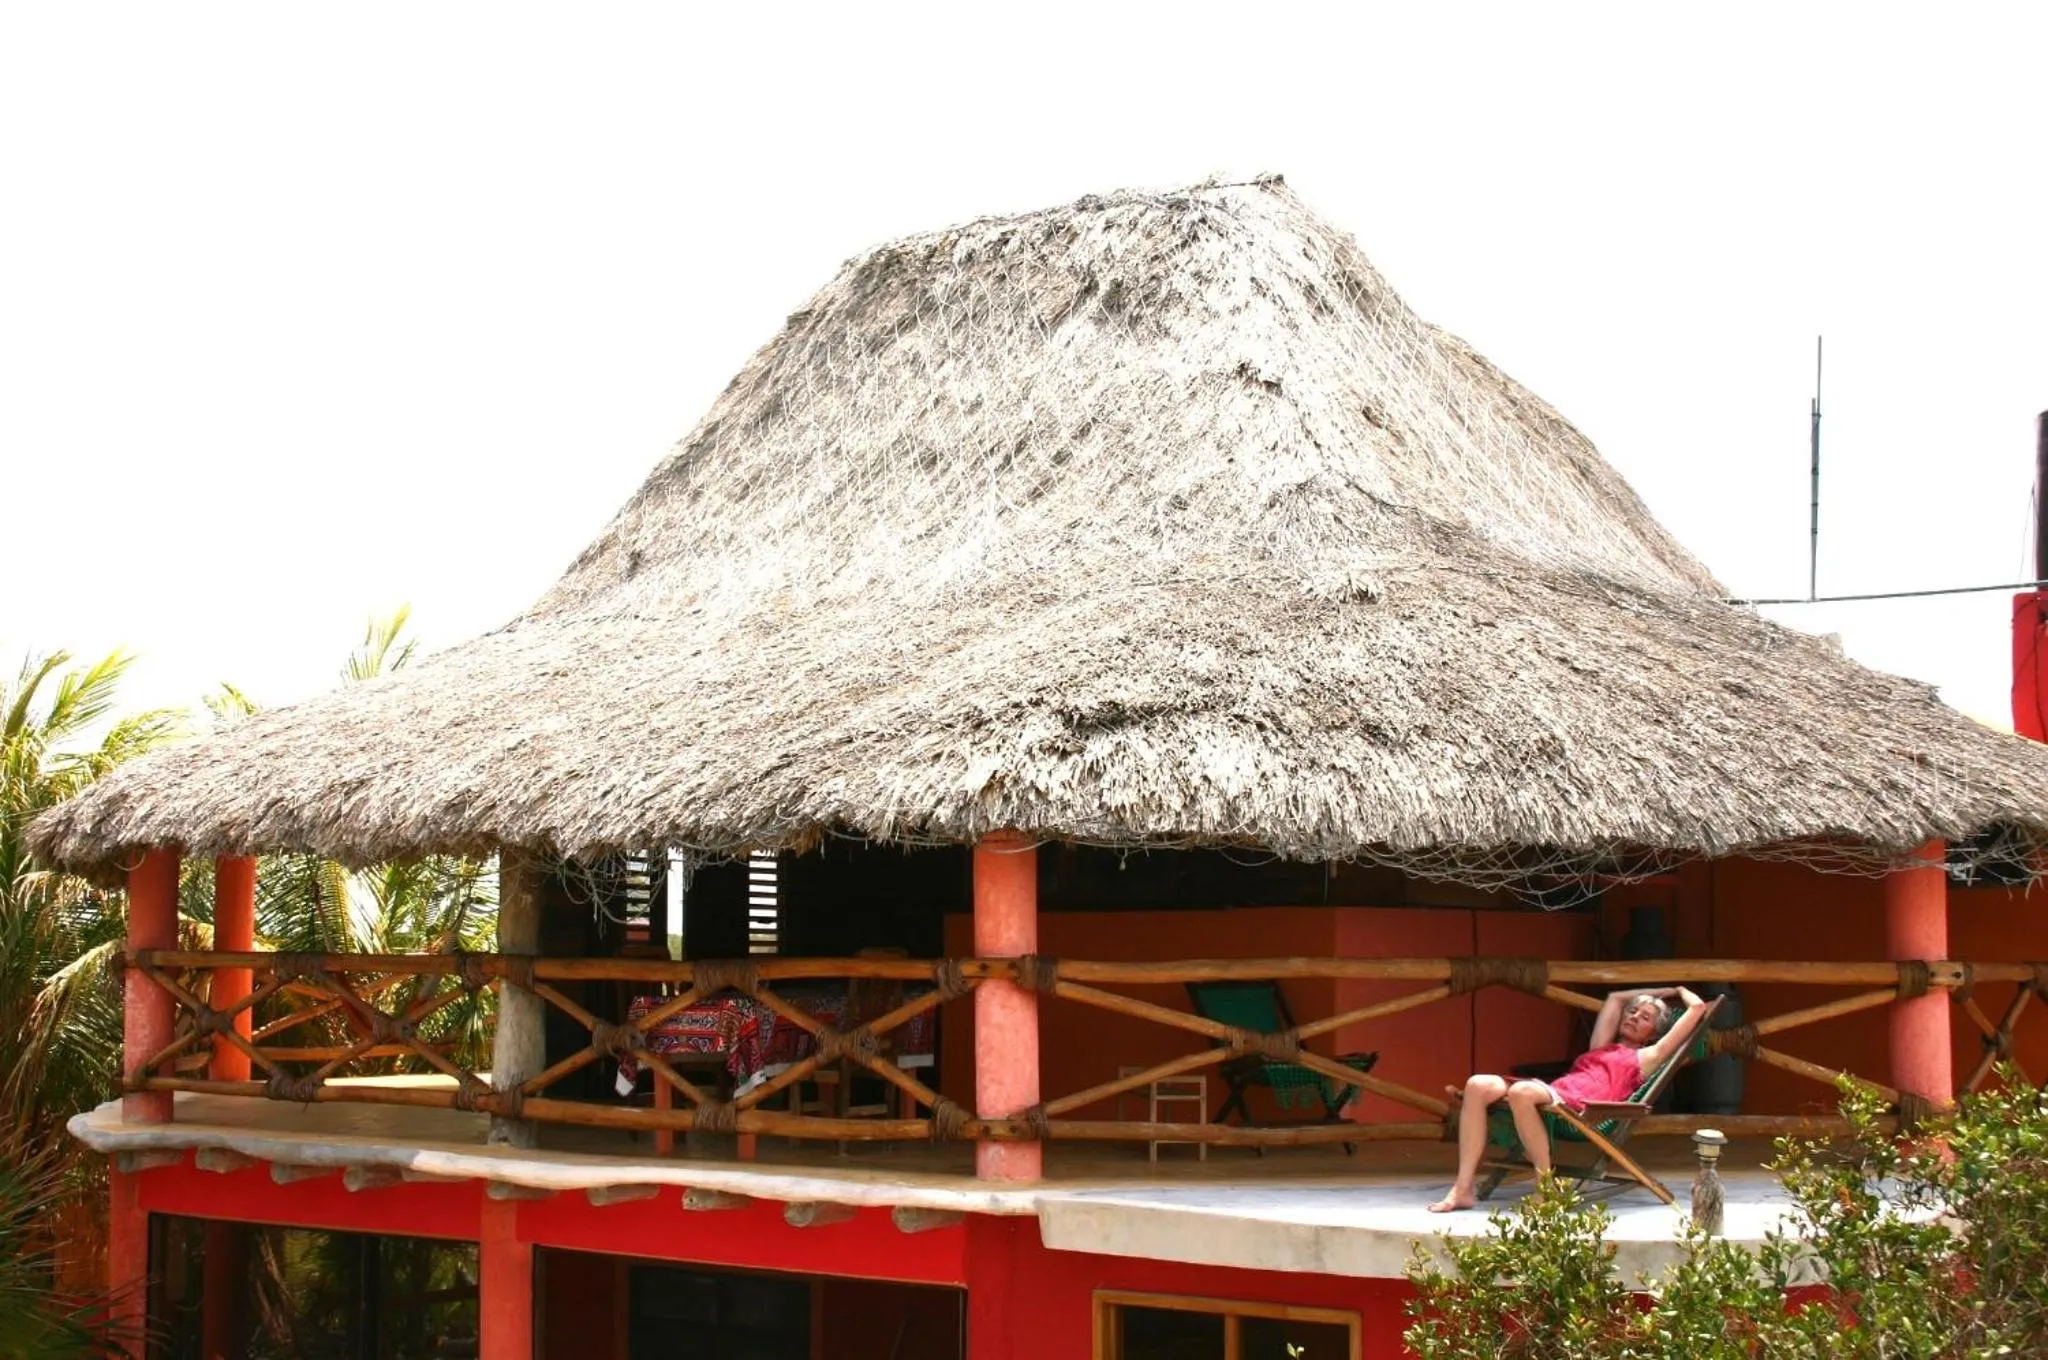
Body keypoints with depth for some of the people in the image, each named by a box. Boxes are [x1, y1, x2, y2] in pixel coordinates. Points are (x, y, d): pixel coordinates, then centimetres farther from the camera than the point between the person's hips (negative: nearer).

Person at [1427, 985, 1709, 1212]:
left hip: (1579, 1104, -6)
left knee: (1521, 1091, -37)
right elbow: (1615, 998, 53)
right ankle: (1464, 1188, -26)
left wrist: (1680, 991, 45)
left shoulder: (1646, 1057, 24)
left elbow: (1696, 1008, 25)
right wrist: (1661, 992, 58)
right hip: (1551, 1093, 6)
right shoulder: (1601, 1047, 39)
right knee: (1479, 1085, -20)